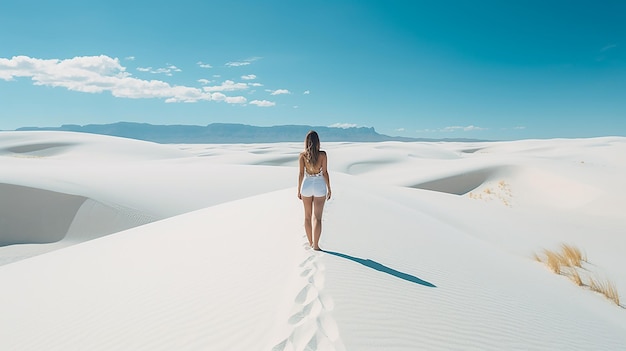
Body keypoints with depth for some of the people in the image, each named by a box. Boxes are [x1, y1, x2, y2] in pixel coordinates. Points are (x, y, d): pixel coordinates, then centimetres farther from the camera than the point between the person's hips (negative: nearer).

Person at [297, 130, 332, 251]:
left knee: (308, 216, 15)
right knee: (317, 217, 1)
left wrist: (299, 190, 6)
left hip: (307, 185, 2)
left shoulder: (302, 155, -5)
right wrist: (329, 189, 1)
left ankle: (310, 243, 25)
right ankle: (315, 245, -4)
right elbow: (325, 172, -8)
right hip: (319, 186, -2)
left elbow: (301, 174, -3)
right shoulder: (323, 154, -9)